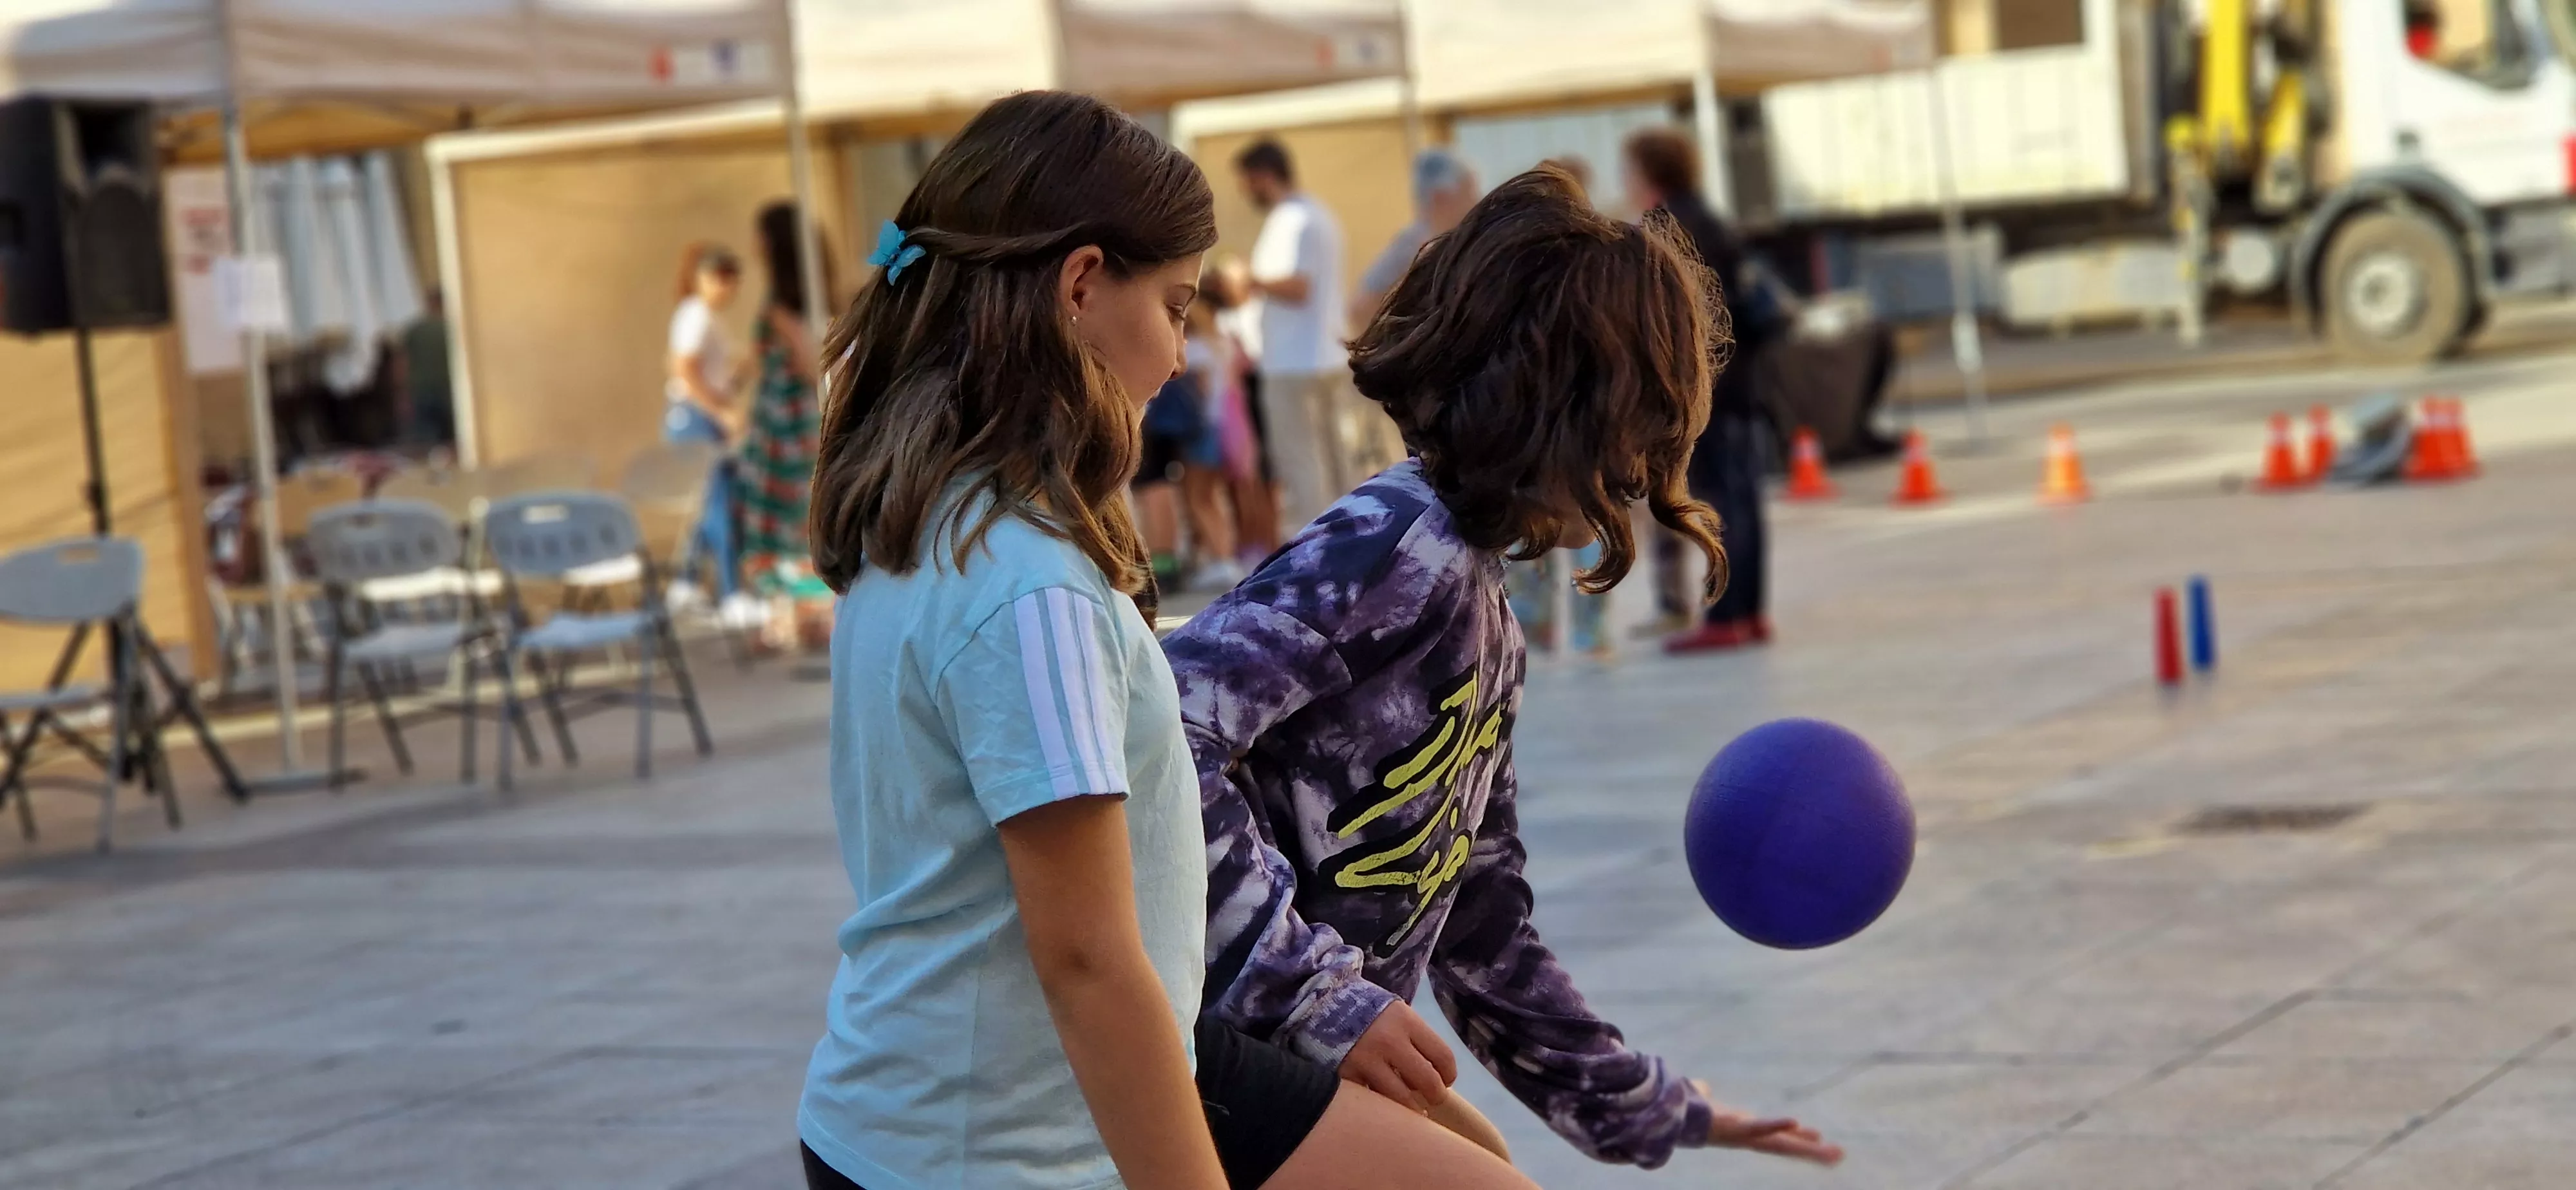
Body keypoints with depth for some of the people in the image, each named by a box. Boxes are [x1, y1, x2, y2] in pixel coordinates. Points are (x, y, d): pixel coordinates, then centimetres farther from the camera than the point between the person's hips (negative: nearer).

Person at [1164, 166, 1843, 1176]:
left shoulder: (1487, 630, 14)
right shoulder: (1396, 545, -16)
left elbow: (1480, 931, 22)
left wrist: (1646, 1109, 28)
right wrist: (1318, 993, -25)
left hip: (1317, 1068, 10)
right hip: (1225, 1074, -10)